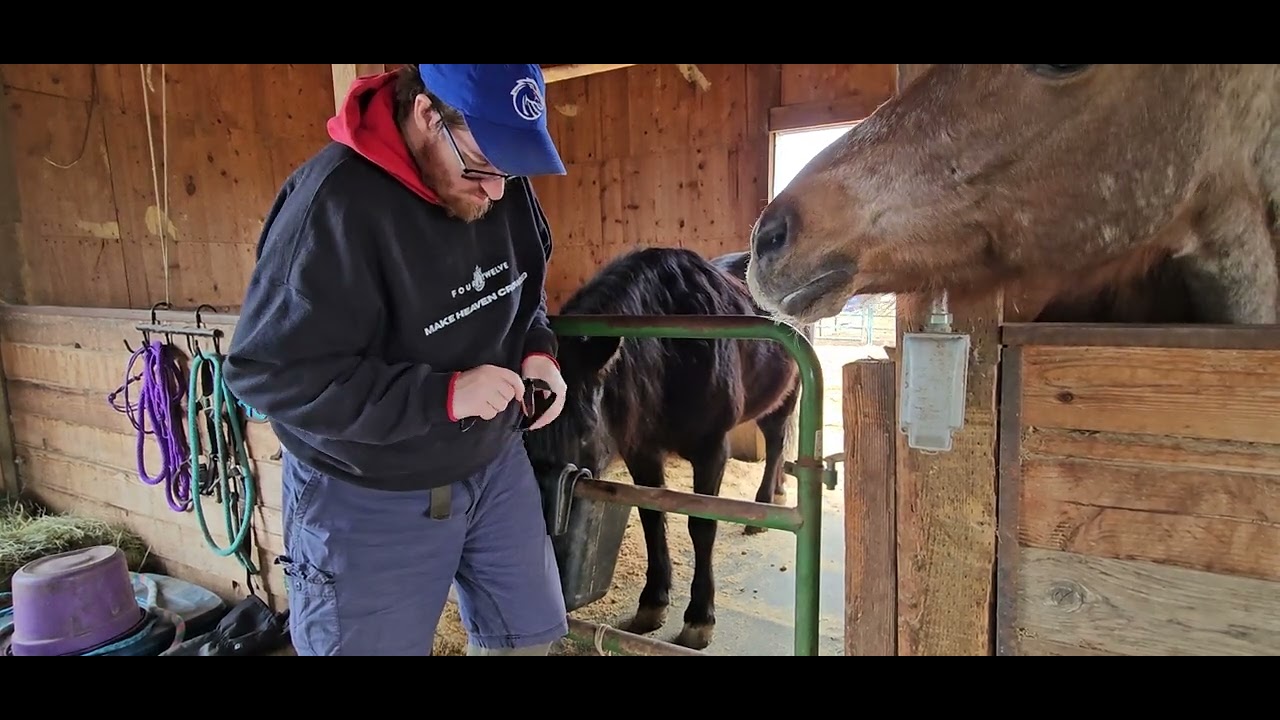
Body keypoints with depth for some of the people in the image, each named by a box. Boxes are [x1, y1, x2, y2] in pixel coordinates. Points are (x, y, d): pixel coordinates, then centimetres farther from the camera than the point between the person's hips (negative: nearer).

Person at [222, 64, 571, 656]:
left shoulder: (505, 184, -7)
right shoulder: (336, 204, -28)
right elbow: (269, 372, -26)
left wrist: (537, 352, -10)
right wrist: (444, 395, -30)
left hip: (495, 463, 7)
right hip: (368, 498, -6)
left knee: (527, 635, 22)